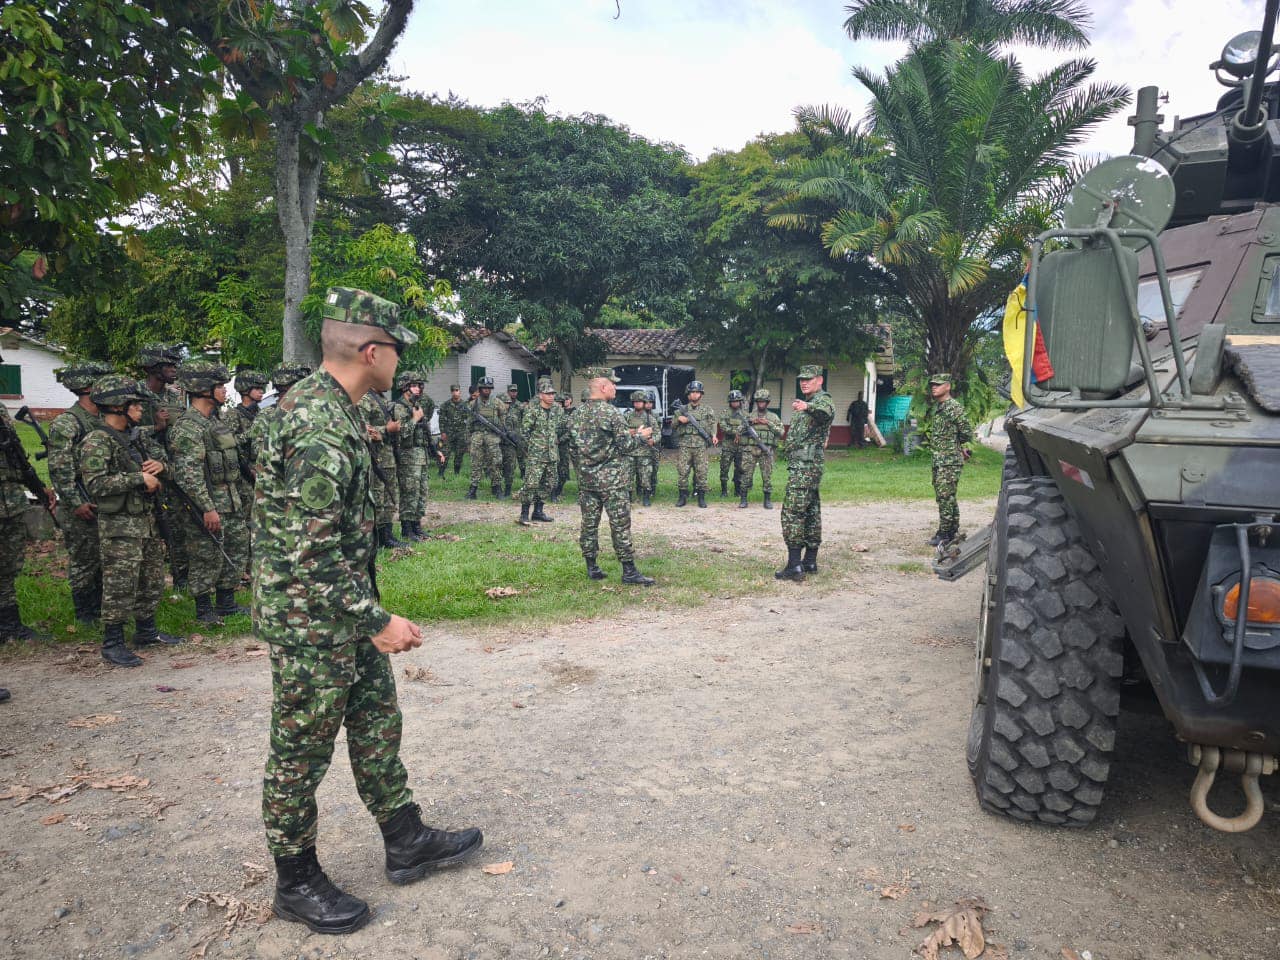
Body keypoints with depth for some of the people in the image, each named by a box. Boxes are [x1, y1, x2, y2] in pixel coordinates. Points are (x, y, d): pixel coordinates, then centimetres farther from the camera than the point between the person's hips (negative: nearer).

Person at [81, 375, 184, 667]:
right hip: (120, 526, -8)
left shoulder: (133, 436, 13)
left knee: (152, 582, 16)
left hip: (148, 520, 9)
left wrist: (159, 465, 0)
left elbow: (150, 468, 24)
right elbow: (94, 483, -24)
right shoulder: (97, 441, -14)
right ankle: (112, 644, 7)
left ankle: (146, 631, 31)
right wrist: (139, 479, -23)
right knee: (120, 587, -3)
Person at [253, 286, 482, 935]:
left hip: (345, 613, 10)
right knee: (301, 752, 7)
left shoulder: (320, 404, 8)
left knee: (378, 724, 18)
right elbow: (310, 553, -28)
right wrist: (376, 622, -22)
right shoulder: (322, 428, -26)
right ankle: (296, 885, 27)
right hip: (310, 621, -10)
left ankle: (407, 843, 33)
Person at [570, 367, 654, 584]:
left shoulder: (578, 414, 6)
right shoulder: (612, 413, -14)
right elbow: (626, 445, -14)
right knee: (620, 525, -1)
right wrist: (640, 435, 3)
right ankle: (629, 571, 2)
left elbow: (572, 444, 9)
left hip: (586, 479, 6)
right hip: (612, 479, -6)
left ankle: (592, 567, 16)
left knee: (589, 523, 10)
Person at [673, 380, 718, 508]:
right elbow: (673, 426, 15)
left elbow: (712, 425, 9)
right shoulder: (682, 410, 14)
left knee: (701, 473, -2)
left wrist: (713, 436, -10)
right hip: (684, 446, 0)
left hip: (700, 446, 0)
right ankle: (683, 496, 7)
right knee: (682, 472, -2)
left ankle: (701, 497, 7)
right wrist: (679, 420, -5)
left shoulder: (708, 410, 13)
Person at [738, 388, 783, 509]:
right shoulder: (749, 416, 12)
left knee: (767, 476, 0)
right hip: (750, 450, 0)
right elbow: (740, 432, 8)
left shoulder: (773, 417, 11)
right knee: (747, 475, -1)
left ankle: (768, 500, 8)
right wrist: (750, 423, -6)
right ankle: (743, 499, 6)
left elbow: (781, 432, 2)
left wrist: (768, 423, -7)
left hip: (767, 450, 0)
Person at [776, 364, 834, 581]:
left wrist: (807, 406, -56)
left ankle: (794, 567, -14)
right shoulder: (810, 404, 22)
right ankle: (810, 562, 19)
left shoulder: (821, 399, -11)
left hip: (804, 465, -11)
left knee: (792, 512, -13)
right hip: (810, 465, 11)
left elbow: (825, 411, -37)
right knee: (811, 512, 12)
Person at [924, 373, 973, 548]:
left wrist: (963, 449, 3)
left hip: (950, 460, -9)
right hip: (937, 460, 9)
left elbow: (966, 432, -11)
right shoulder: (934, 408, 14)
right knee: (943, 497, 13)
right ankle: (953, 531, 22)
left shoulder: (954, 407, -12)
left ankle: (945, 534, -5)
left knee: (945, 496, -9)